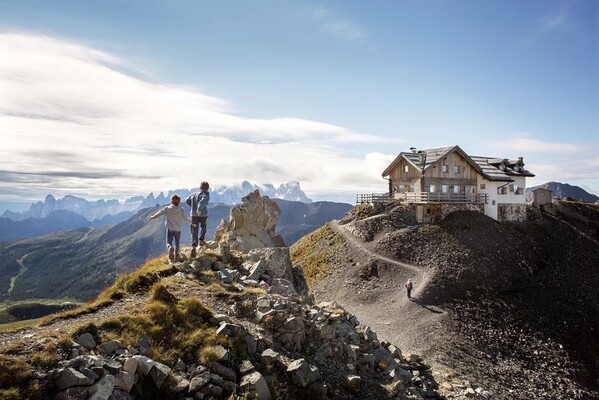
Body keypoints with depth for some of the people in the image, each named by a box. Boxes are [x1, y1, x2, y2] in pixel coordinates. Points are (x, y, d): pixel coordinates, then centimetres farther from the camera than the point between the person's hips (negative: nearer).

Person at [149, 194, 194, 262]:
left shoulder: (167, 208, -4)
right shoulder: (181, 210, -5)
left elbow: (160, 212, 3)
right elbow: (185, 218, -3)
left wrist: (153, 217, 19)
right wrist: (191, 221, 13)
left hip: (170, 229, -1)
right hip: (178, 230, 1)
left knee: (169, 242, 3)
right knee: (177, 243, 15)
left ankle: (170, 247, -28)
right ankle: (176, 254, 6)